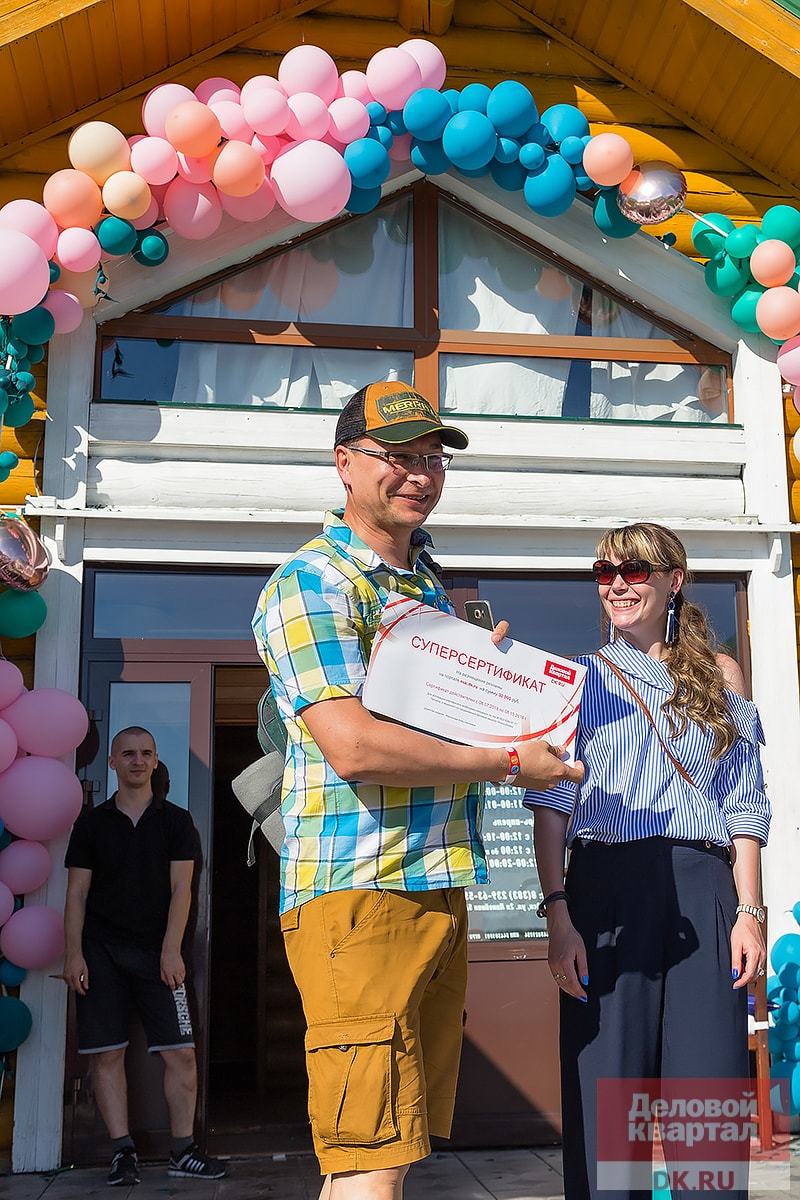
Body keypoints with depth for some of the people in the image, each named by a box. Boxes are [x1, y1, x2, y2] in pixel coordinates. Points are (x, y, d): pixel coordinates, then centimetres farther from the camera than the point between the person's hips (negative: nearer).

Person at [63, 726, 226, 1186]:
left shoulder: (176, 821, 6)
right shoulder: (92, 822, 8)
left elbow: (181, 889, 0)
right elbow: (77, 893, 6)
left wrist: (171, 951, -10)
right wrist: (74, 953, -4)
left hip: (157, 951, 0)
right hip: (101, 951, 1)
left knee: (181, 1053, -4)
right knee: (107, 1054, 0)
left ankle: (182, 1151, 8)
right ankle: (123, 1151, 10)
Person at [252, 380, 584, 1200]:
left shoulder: (430, 586, 21)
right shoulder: (311, 582, -8)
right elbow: (353, 745, -20)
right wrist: (506, 761, -12)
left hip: (440, 888, 9)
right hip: (359, 894, -9)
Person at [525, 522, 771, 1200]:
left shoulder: (720, 674, 14)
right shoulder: (580, 677, 10)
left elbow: (743, 806, 12)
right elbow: (552, 805, 3)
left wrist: (749, 910, 1)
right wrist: (557, 912, -8)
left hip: (704, 891, 1)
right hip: (606, 889, -1)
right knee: (607, 1086, 0)